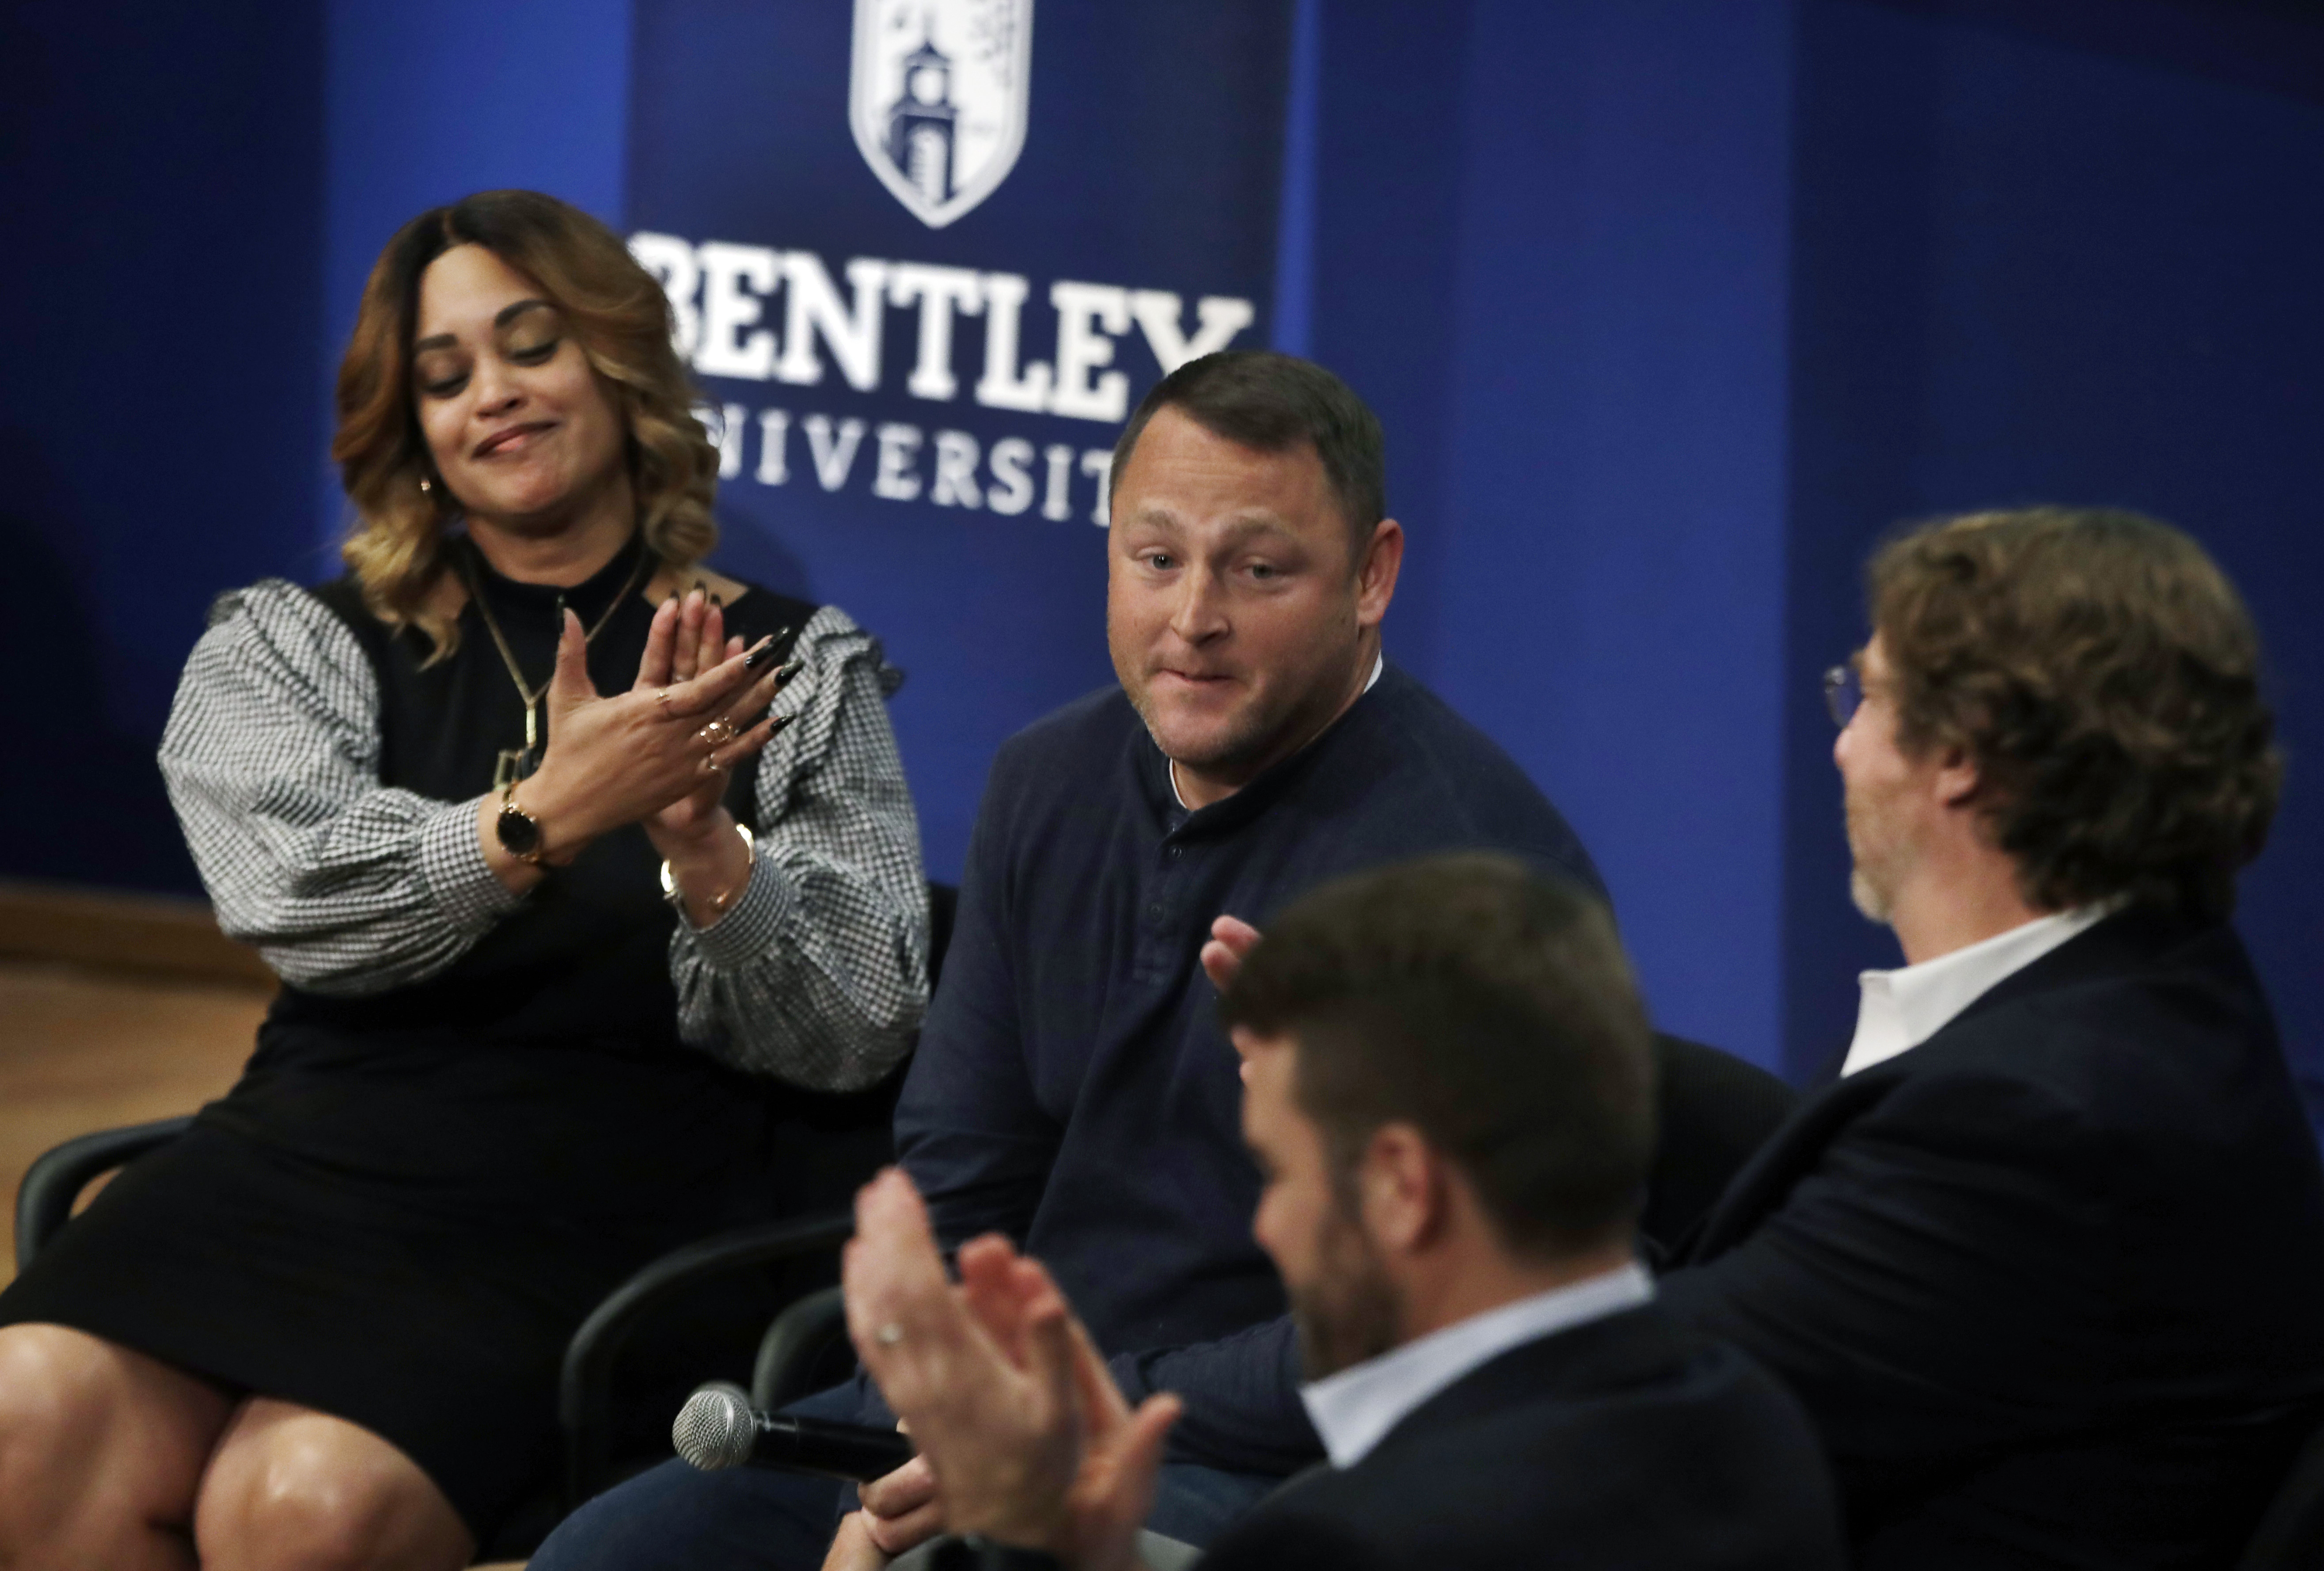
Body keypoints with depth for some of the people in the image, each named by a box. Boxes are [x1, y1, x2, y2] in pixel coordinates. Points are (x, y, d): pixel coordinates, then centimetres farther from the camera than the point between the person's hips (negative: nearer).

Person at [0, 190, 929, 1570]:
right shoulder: (290, 650, 16)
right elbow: (297, 896, -4)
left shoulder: (796, 670, 12)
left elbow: (857, 1031, 4)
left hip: (613, 1196, -2)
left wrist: (702, 844, -14)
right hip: (324, 1142, 2)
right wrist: (540, 819, -20)